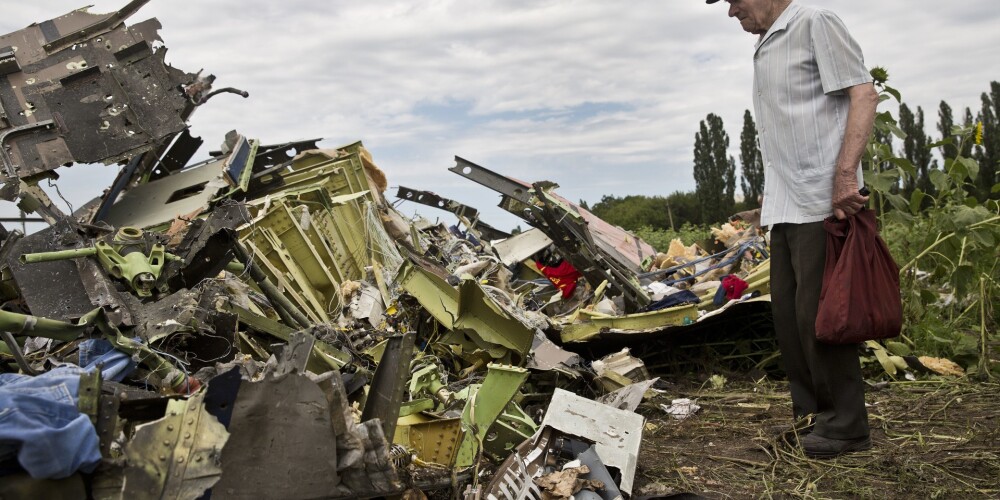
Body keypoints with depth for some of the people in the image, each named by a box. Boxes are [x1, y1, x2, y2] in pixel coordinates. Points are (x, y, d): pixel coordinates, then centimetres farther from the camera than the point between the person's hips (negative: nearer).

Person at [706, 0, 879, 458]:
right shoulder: (764, 49, 20)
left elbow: (864, 95, -11)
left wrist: (845, 174, -20)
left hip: (821, 202, -9)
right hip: (785, 207, 9)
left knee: (817, 313, -7)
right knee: (789, 313, 10)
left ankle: (845, 427, 5)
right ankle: (810, 415, 21)